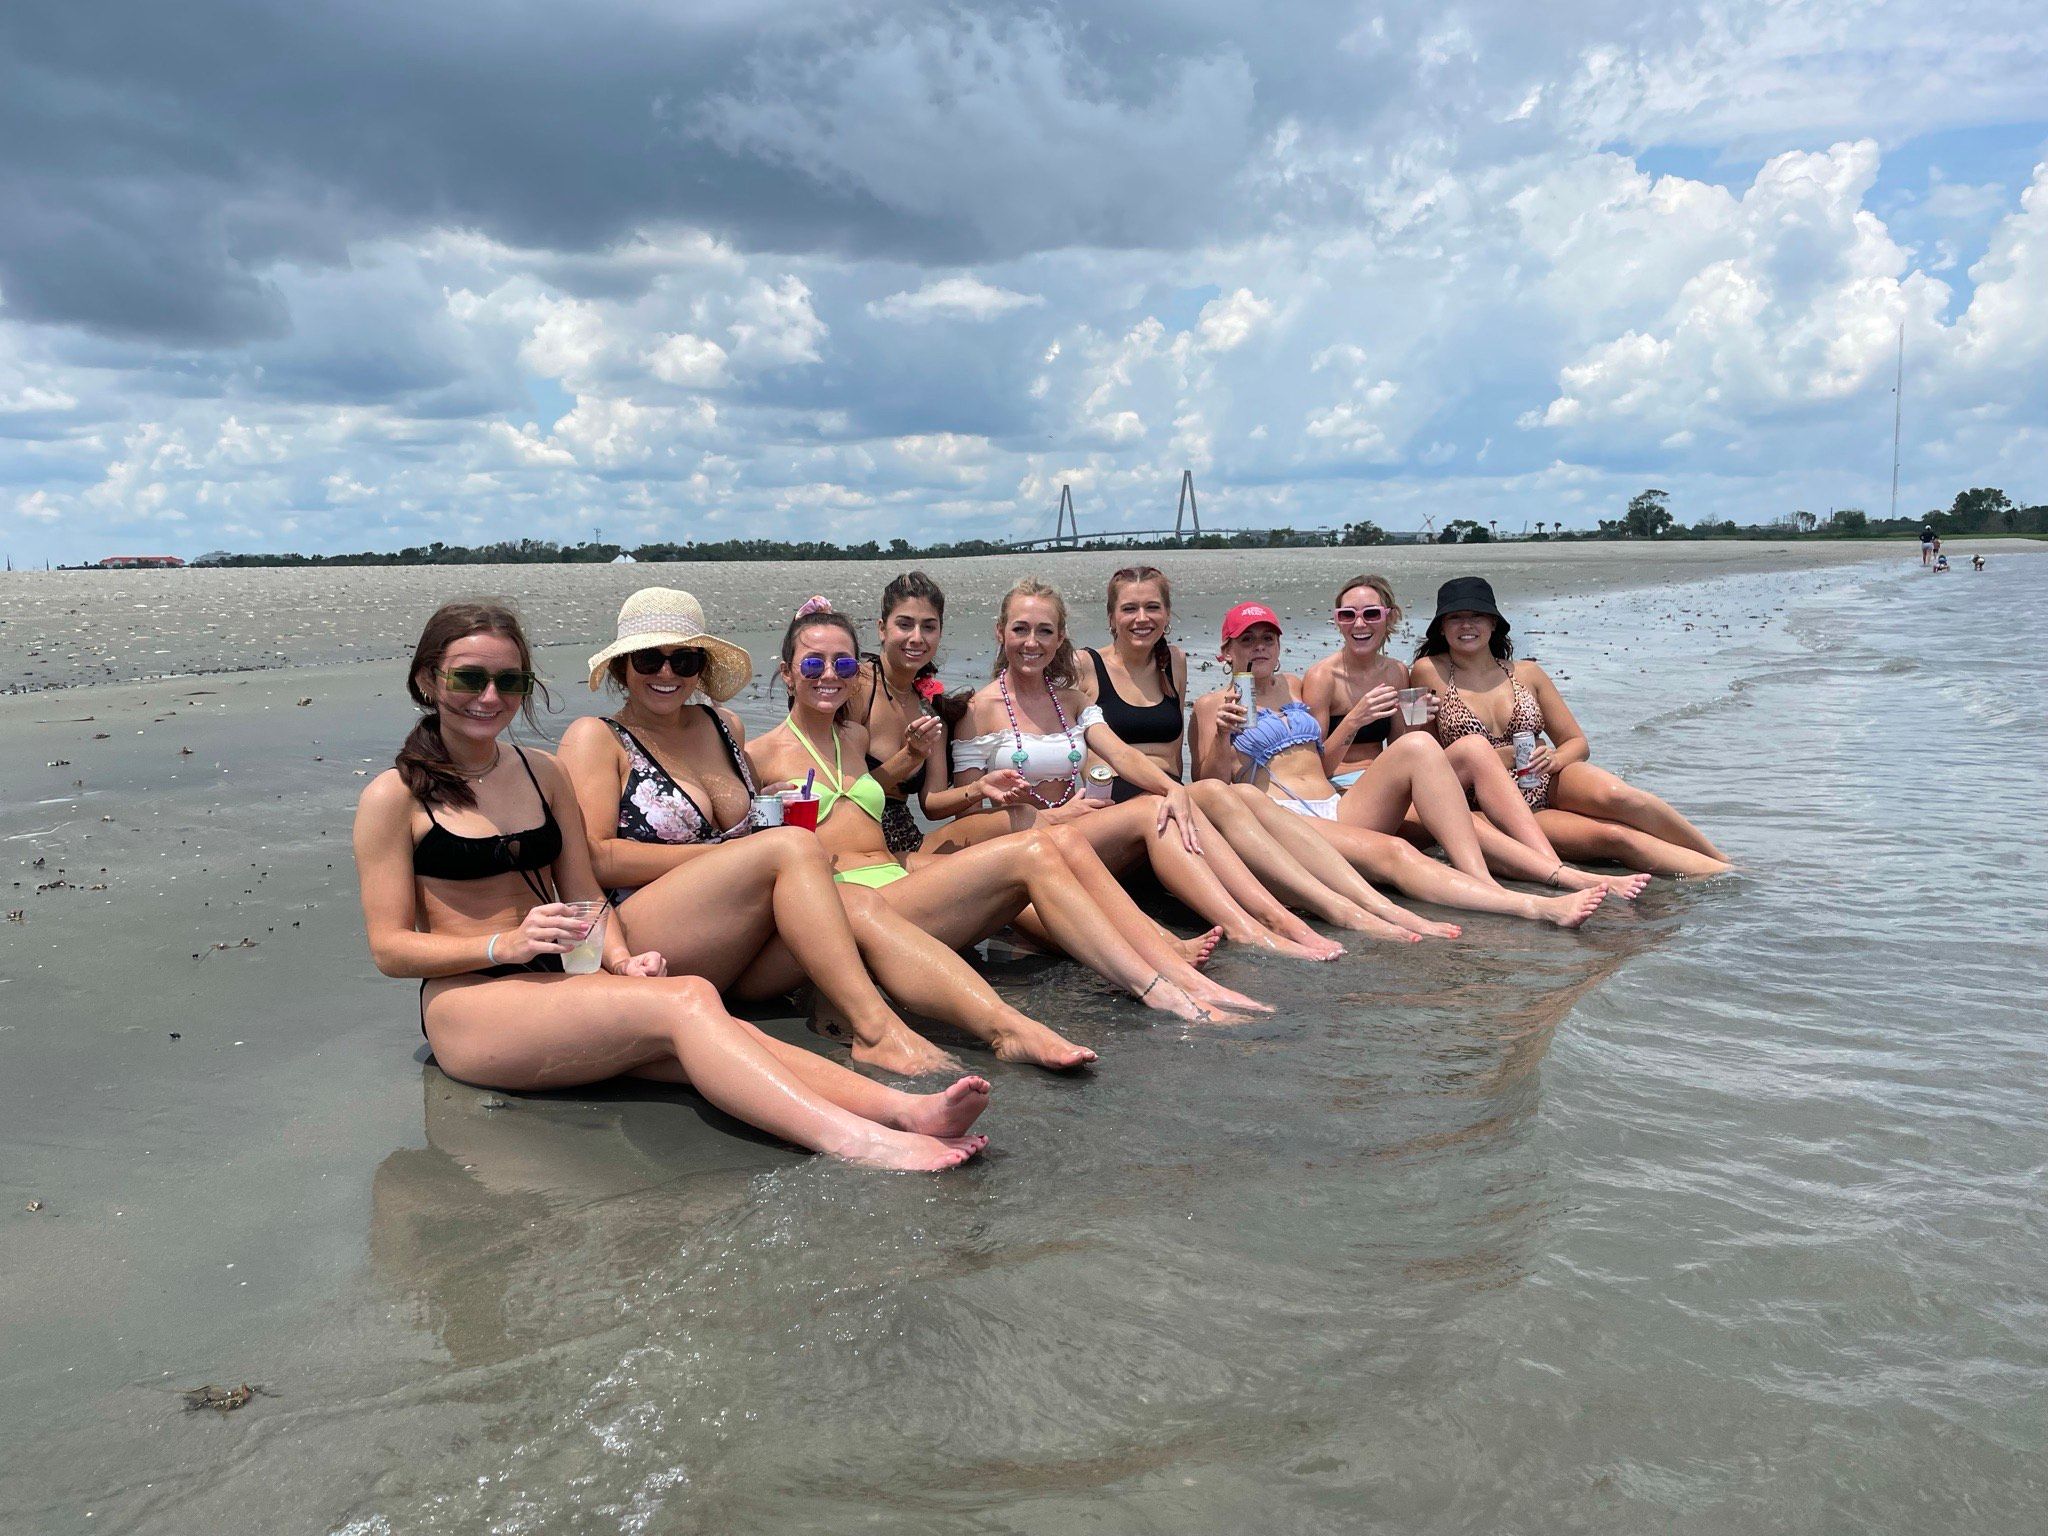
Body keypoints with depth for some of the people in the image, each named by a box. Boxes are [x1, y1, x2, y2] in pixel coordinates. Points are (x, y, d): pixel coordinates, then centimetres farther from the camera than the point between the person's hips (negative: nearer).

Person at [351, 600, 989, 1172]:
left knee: (714, 1038, -29)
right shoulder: (396, 795, 2)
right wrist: (506, 944, -18)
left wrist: (619, 958, -7)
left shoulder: (543, 774, 17)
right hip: (469, 1003, -4)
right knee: (685, 1002, -32)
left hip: (562, 985, 5)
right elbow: (390, 948, -2)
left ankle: (908, 1110, -48)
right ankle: (853, 1142, -50)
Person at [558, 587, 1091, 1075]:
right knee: (792, 845, -27)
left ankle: (1008, 1028, -38)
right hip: (641, 944, -5)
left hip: (729, 962, 6)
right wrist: (724, 853, -12)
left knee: (858, 906, -23)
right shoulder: (596, 739, 2)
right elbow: (597, 858, -9)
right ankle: (873, 1030, -34)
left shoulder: (724, 727, 20)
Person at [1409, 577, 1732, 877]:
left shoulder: (1527, 674, 9)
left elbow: (1578, 743, 14)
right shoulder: (1430, 672, 0)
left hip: (1554, 784, 3)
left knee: (1613, 795, -32)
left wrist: (1552, 759, -10)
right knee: (1614, 836, -28)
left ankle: (1720, 859, -18)